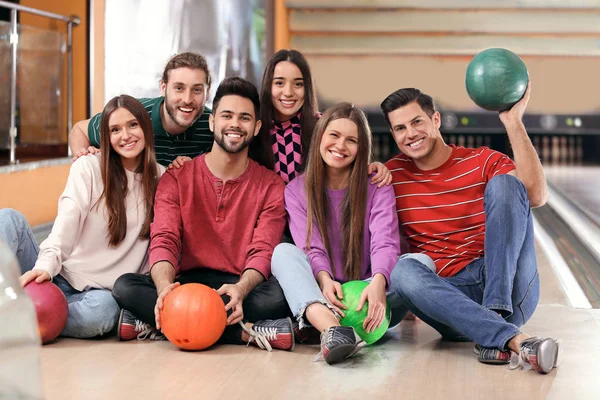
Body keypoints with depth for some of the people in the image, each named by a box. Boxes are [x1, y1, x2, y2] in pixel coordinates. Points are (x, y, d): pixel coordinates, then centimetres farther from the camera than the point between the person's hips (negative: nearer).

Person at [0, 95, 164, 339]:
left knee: (103, 310, -38)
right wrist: (46, 265, -30)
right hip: (60, 277, 0)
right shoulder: (88, 168, 1)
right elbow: (66, 222, -13)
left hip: (101, 292, 0)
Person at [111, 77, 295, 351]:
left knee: (280, 295, -34)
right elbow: (164, 240, -6)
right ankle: (244, 332, -30)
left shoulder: (271, 185, 5)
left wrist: (241, 289, -31)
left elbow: (263, 251, -7)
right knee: (125, 286, -27)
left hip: (240, 285, -1)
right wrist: (165, 286, -30)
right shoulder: (176, 178, 6)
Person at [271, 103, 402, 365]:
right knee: (284, 251, -27)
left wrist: (378, 282, -36)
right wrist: (324, 279, -31)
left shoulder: (378, 190, 5)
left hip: (365, 296, 0)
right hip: (317, 298, 0)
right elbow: (312, 248, -7)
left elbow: (385, 244, -13)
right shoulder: (297, 190, 7)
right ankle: (331, 329, -56)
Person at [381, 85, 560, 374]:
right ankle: (513, 339, -43)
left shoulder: (481, 162, 7)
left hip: (509, 290, 0)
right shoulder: (392, 175, 12)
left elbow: (536, 196, -14)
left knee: (504, 183, -19)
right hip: (450, 295, 1)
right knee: (403, 271, -32)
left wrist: (513, 122, -15)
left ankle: (493, 322, -32)